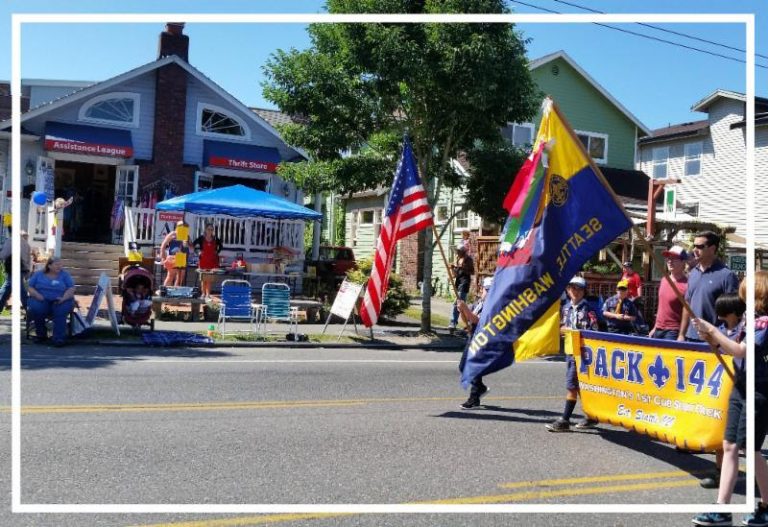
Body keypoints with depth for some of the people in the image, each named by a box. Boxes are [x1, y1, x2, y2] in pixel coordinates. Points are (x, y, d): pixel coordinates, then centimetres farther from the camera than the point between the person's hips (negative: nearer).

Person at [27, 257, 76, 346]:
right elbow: (30, 288, 7)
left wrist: (64, 298, -18)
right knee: (36, 308, -31)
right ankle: (41, 335, -10)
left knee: (61, 310, -33)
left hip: (60, 301, -1)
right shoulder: (38, 274, 14)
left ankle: (59, 338, -30)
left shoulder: (64, 275, 11)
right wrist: (37, 295, -14)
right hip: (41, 300, 1)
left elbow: (71, 289, 1)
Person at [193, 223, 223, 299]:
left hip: (212, 261, 1)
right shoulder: (201, 238, -3)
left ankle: (208, 294, 10)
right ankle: (203, 293, 11)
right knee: (203, 278, 2)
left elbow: (220, 246, 19)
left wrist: (217, 252, 5)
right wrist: (198, 251, -6)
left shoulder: (215, 239, 3)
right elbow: (193, 245, 5)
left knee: (209, 279, 4)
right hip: (203, 261, -1)